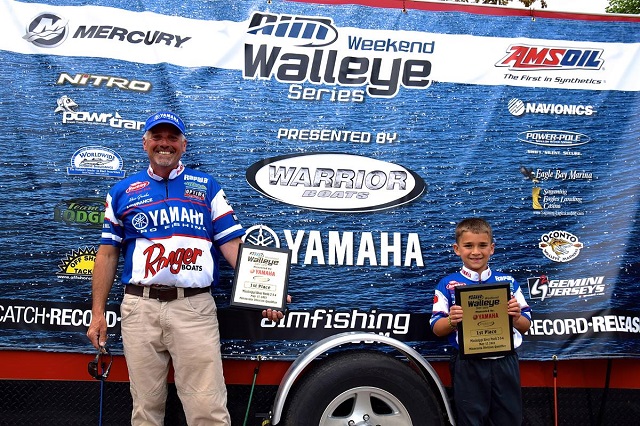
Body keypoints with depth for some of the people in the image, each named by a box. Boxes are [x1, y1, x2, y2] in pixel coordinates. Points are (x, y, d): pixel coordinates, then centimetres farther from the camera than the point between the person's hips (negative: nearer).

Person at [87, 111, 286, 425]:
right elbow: (107, 254, 14)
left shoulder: (207, 187, 11)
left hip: (194, 306, -1)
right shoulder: (123, 192, 15)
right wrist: (98, 314, 8)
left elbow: (232, 244, 4)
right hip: (139, 307, 2)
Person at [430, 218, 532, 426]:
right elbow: (437, 329, -2)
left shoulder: (508, 282, 5)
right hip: (468, 367, -2)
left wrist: (516, 317, -14)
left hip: (504, 363, 2)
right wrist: (451, 321, -22)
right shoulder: (448, 284, -1)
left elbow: (526, 326, 8)